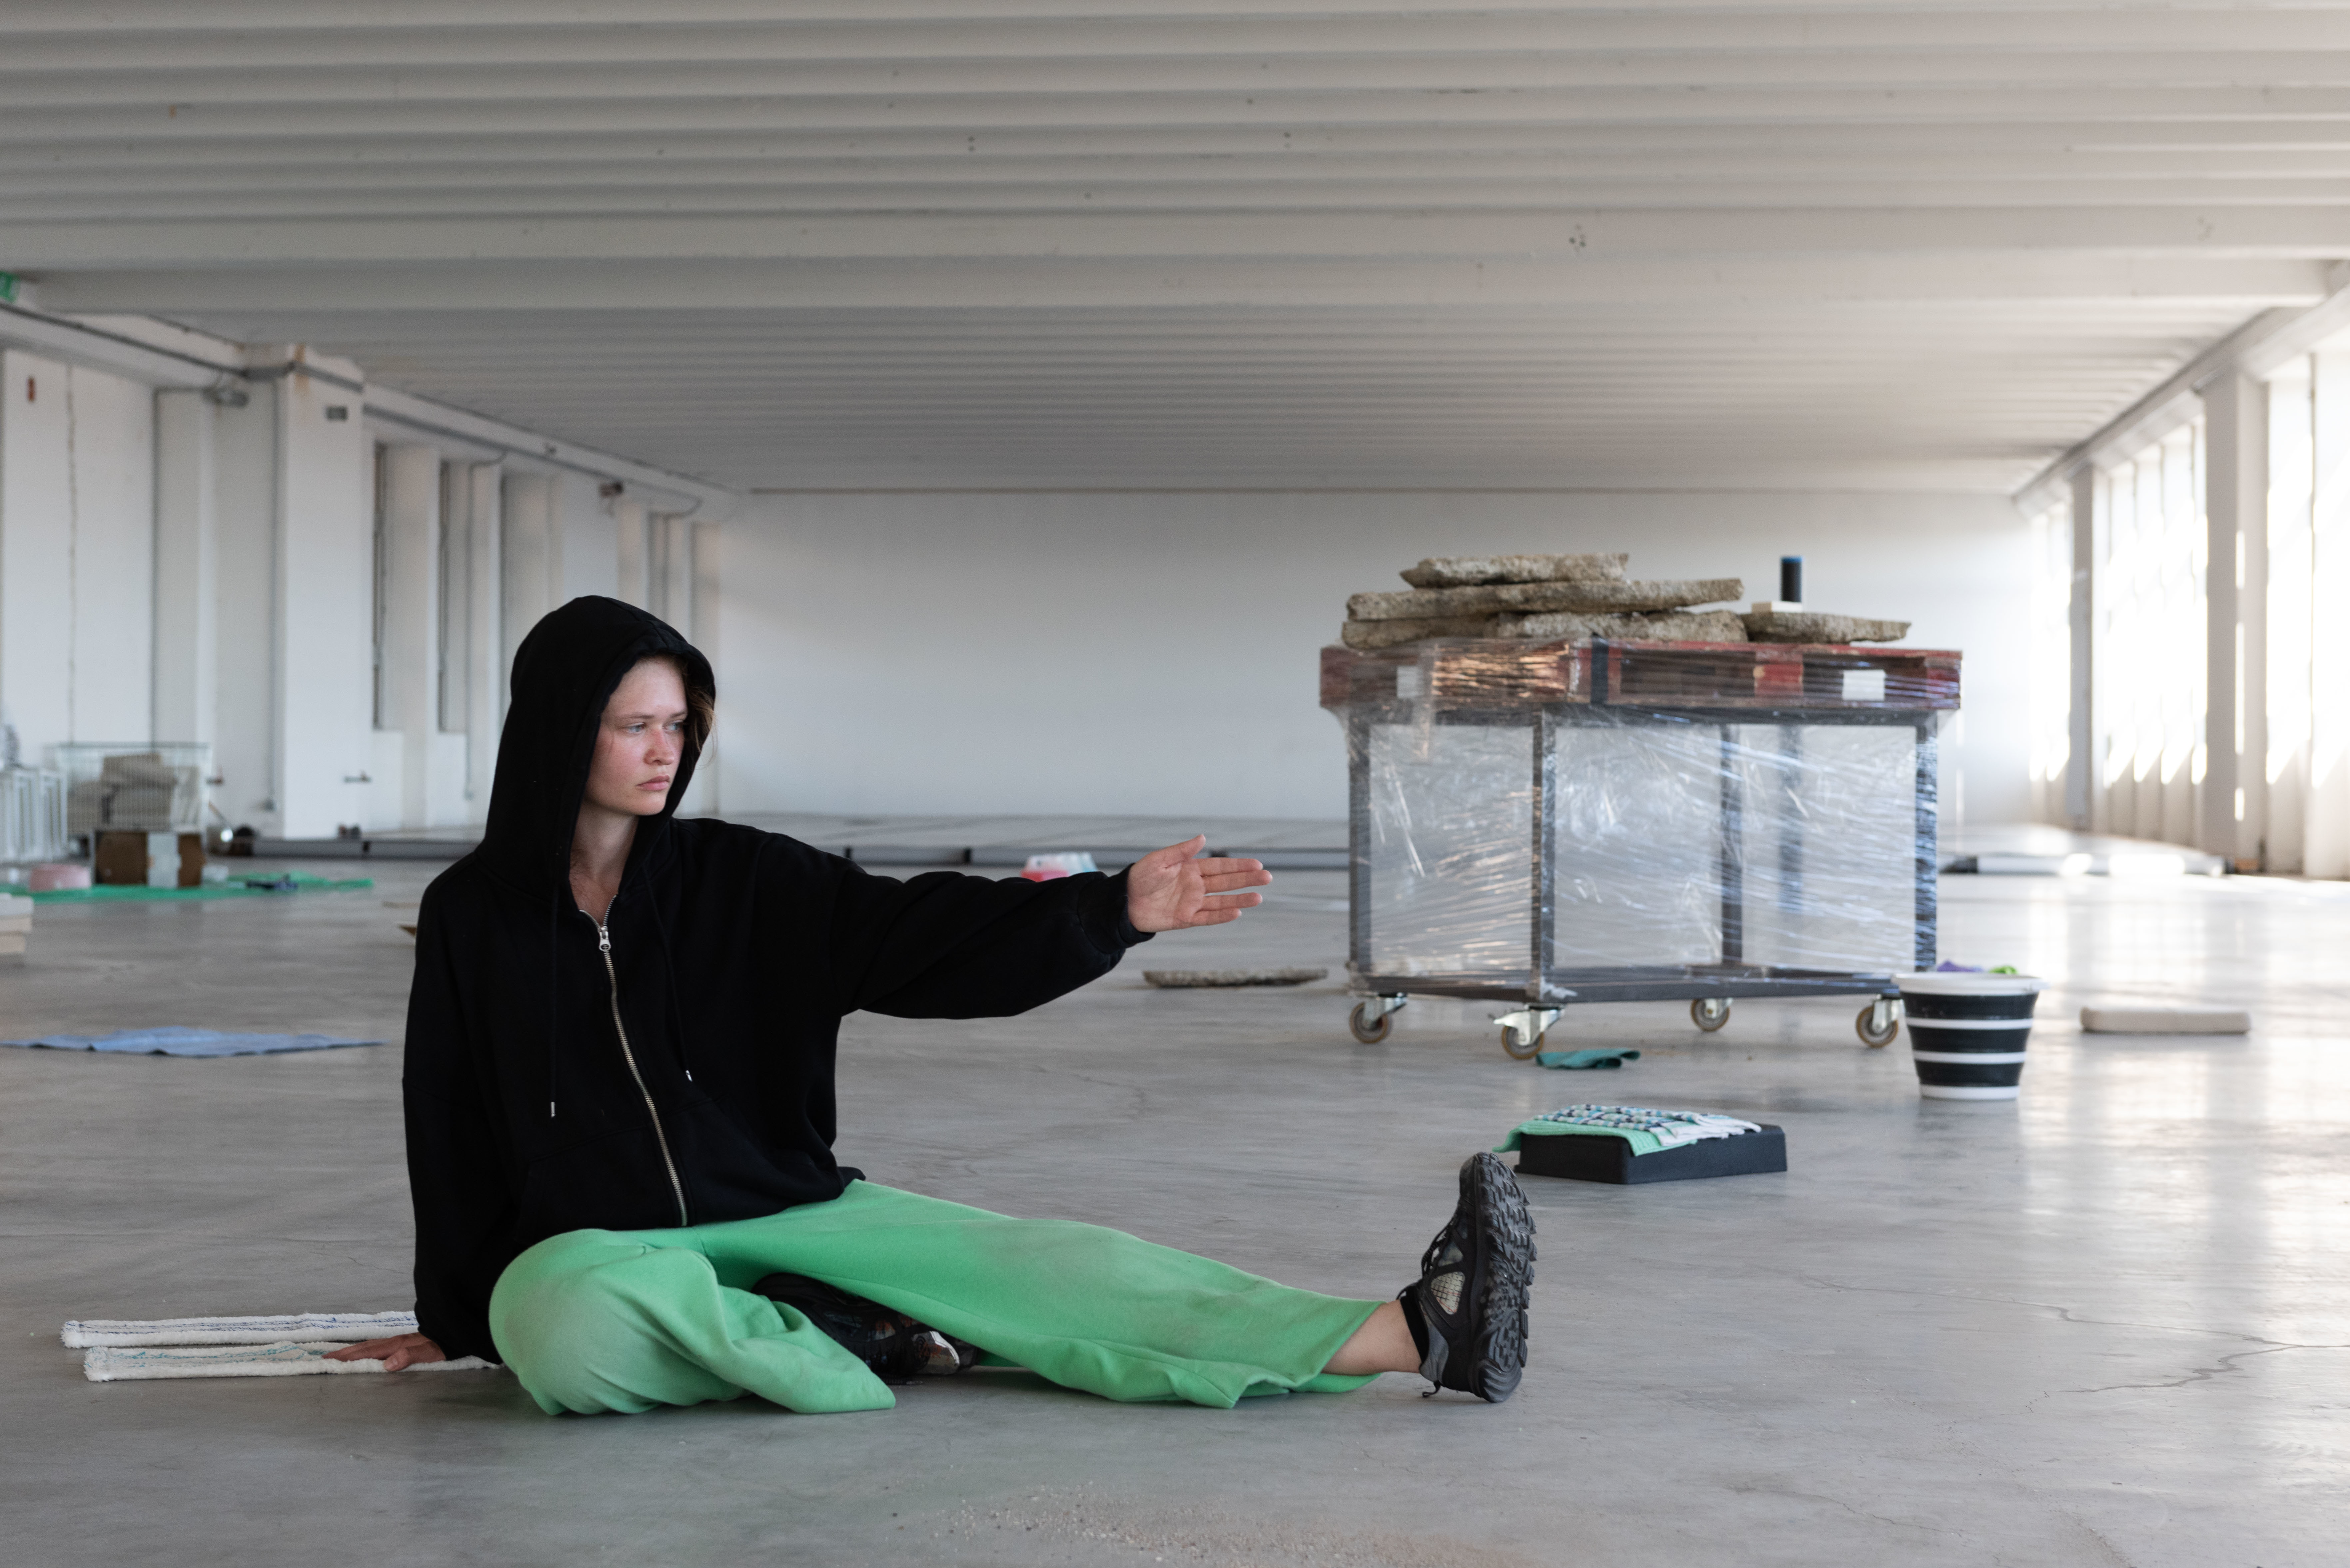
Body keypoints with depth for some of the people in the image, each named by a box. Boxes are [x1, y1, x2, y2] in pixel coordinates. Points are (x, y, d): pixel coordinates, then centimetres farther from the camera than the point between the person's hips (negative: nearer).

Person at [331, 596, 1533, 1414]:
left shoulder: (738, 882, 1)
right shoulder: (473, 915, -1)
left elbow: (925, 936, -8)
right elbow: (453, 1131, 8)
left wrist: (1112, 910, -23)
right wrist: (449, 1323, 15)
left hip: (783, 1214, 2)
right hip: (593, 1246, -2)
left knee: (1023, 1265, -17)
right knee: (561, 1325, -39)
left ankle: (1413, 1335, -28)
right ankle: (864, 1346, -22)